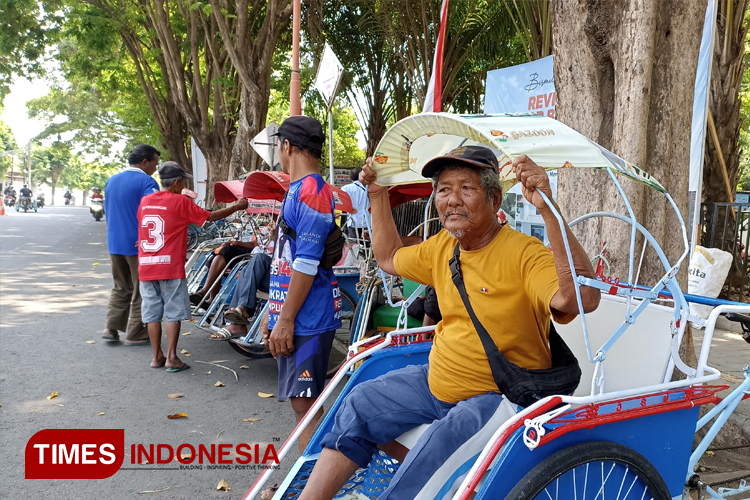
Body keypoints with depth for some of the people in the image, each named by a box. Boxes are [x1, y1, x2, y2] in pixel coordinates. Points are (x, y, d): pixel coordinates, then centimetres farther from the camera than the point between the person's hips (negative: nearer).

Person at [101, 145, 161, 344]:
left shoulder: (112, 180, 12)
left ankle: (111, 327, 13)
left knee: (121, 287, 19)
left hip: (114, 243, 7)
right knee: (141, 290, 3)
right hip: (138, 245, -7)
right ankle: (135, 334, 8)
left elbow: (107, 210, 20)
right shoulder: (146, 182, -13)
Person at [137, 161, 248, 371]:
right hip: (170, 267, -5)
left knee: (152, 313, 9)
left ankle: (157, 356, 15)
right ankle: (171, 357, 1)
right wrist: (236, 207, 10)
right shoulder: (180, 201, -6)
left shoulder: (145, 201, 9)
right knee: (174, 312, 1)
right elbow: (210, 216, -1)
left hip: (146, 267, 5)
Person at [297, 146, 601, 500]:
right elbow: (389, 258, 22)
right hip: (437, 382, 8)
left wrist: (547, 209, -46)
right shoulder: (441, 247, 3)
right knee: (359, 405, 9)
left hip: (497, 396, -8)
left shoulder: (524, 254, -21)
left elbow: (582, 298, -40)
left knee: (434, 451, -31)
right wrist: (378, 195, 15)